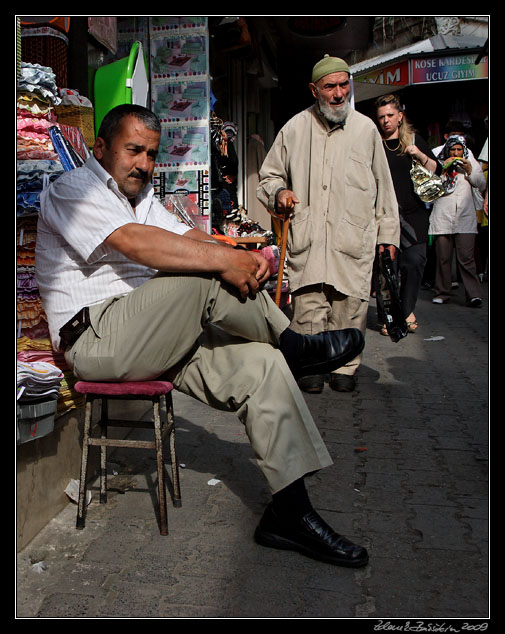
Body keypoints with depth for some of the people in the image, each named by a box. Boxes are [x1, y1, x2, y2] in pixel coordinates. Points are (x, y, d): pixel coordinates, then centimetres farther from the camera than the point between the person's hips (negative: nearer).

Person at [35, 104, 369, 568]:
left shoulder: (143, 198, 24)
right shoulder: (72, 190, -4)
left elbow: (190, 238, 8)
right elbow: (137, 244, -23)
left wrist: (248, 259, -12)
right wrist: (225, 259, -29)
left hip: (156, 341, 8)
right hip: (97, 338, -8)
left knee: (261, 364, -11)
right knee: (209, 276, -29)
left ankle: (290, 513, -9)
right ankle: (294, 345, -5)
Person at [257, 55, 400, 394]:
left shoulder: (366, 128, 12)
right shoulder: (295, 129, 10)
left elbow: (383, 187, 16)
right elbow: (269, 175, 20)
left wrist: (388, 234, 13)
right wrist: (279, 192, -4)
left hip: (355, 238, 1)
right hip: (307, 237, 0)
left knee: (349, 305, -1)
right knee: (308, 305, -6)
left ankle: (345, 366, 15)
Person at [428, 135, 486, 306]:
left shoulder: (471, 162, 17)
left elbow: (482, 186, 11)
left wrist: (470, 170, -1)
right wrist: (443, 168, -7)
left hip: (465, 218, 0)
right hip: (442, 217, 0)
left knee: (466, 258, -9)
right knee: (443, 258, -2)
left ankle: (474, 294, -10)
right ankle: (442, 293, 7)